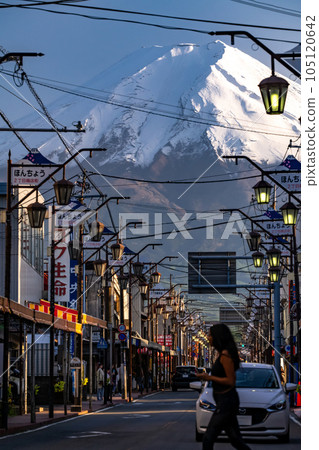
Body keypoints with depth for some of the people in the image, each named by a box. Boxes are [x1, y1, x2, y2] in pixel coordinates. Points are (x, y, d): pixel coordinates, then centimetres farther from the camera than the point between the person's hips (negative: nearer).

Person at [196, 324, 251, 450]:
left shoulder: (225, 355, -16)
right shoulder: (223, 354, 14)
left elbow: (231, 381, -19)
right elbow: (231, 378, 19)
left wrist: (210, 377, -14)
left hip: (226, 401, -10)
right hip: (225, 401, 10)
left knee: (208, 439, -7)